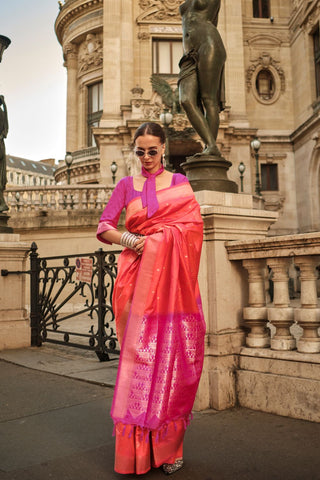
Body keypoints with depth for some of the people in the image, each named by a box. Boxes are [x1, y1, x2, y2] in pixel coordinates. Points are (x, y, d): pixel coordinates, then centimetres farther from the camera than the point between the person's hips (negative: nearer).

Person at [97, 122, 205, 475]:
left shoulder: (179, 182, 13)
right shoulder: (127, 185, 14)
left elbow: (193, 225, 2)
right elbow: (103, 229, 5)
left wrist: (153, 236, -9)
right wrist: (132, 240, -12)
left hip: (172, 279, 0)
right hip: (139, 277, 0)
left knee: (172, 354, -1)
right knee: (139, 354, -3)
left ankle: (169, 447, 12)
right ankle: (137, 450, 9)